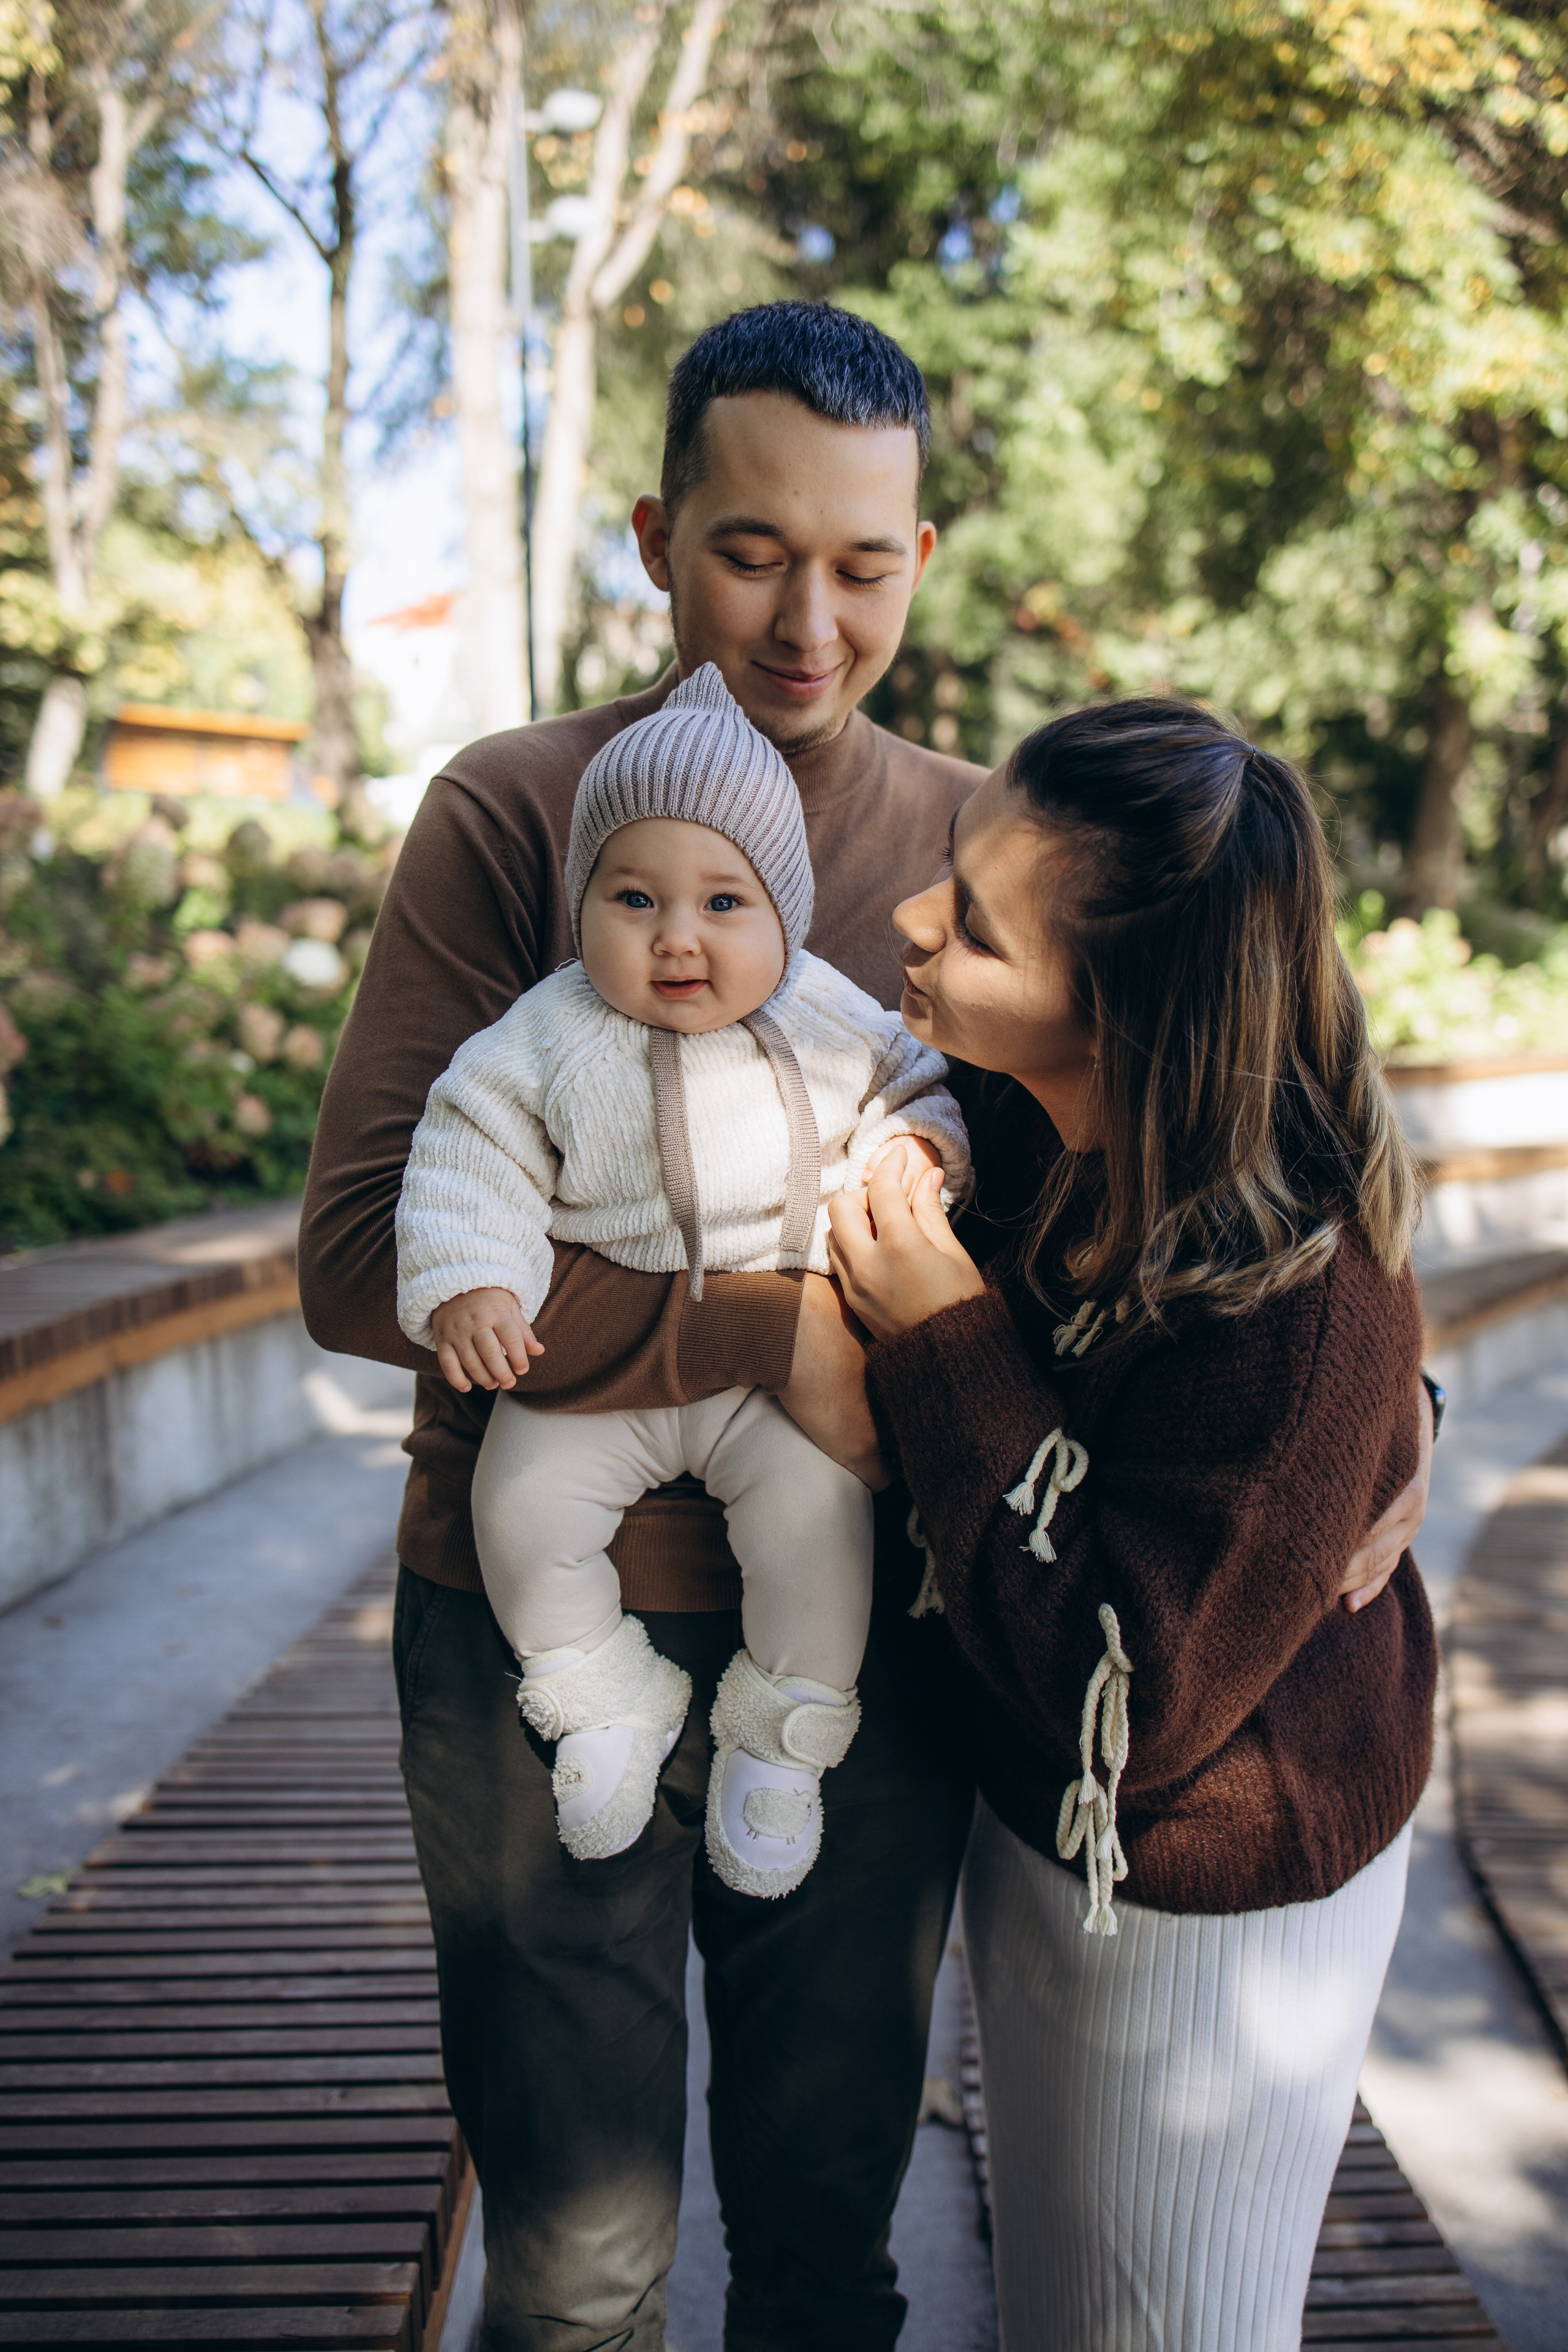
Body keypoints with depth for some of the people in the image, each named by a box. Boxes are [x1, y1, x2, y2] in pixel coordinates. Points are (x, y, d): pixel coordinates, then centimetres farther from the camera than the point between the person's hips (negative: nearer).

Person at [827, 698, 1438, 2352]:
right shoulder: (1032, 1132, -13)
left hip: (1206, 1918, -7)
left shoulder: (1298, 1302, -36)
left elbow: (1127, 1705, -30)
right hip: (1040, 1828, 7)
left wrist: (943, 1344, -31)